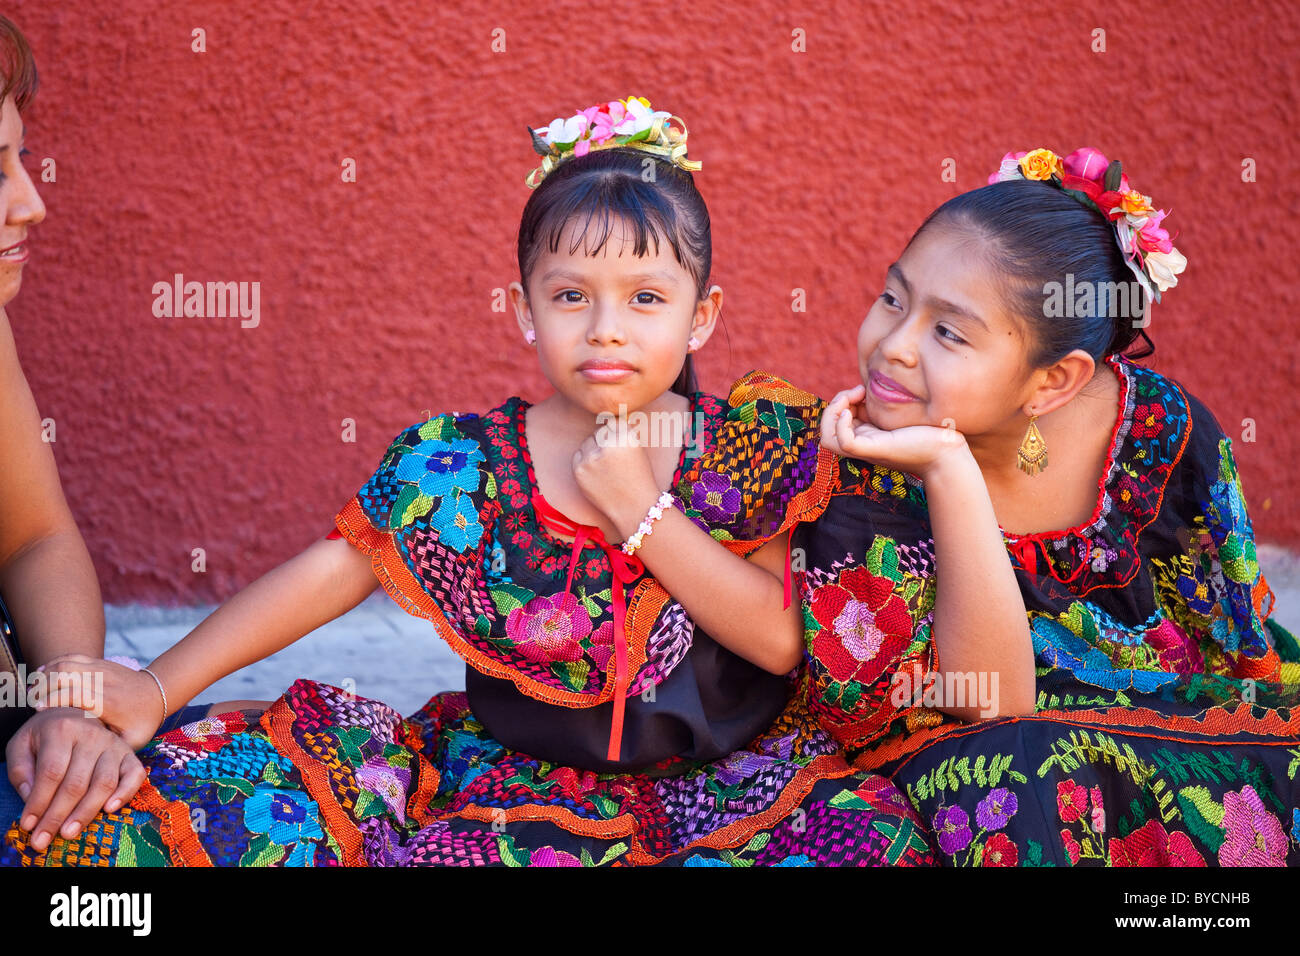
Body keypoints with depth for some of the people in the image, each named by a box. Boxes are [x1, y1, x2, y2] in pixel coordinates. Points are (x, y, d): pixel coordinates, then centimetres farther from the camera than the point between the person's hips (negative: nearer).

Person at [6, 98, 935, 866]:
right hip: (518, 776, 0)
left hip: (731, 774, 0)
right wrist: (159, 687, -8)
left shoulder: (751, 448, -6)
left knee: (872, 832, -30)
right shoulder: (462, 461, -5)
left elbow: (783, 642, -12)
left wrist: (639, 509, -19)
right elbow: (330, 569, -2)